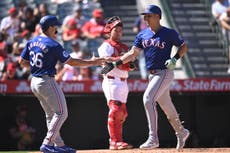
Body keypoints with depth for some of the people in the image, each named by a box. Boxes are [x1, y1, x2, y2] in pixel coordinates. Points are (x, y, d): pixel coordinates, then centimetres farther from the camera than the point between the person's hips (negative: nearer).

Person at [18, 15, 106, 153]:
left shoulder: (32, 42, 7)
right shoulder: (53, 45, -15)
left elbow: (22, 61, 13)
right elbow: (71, 62, -13)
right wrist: (91, 62, -5)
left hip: (34, 82, 9)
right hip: (47, 82, -9)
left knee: (51, 114, 16)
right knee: (61, 113, -2)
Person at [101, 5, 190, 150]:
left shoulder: (169, 33, -7)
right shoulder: (142, 35, 8)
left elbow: (183, 47, 2)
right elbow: (133, 53, 2)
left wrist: (175, 59, -16)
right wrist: (115, 63, -9)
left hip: (164, 73, -6)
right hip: (152, 75, 6)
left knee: (148, 98, -23)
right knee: (167, 107, 14)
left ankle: (153, 138, -23)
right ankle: (181, 132, 36)